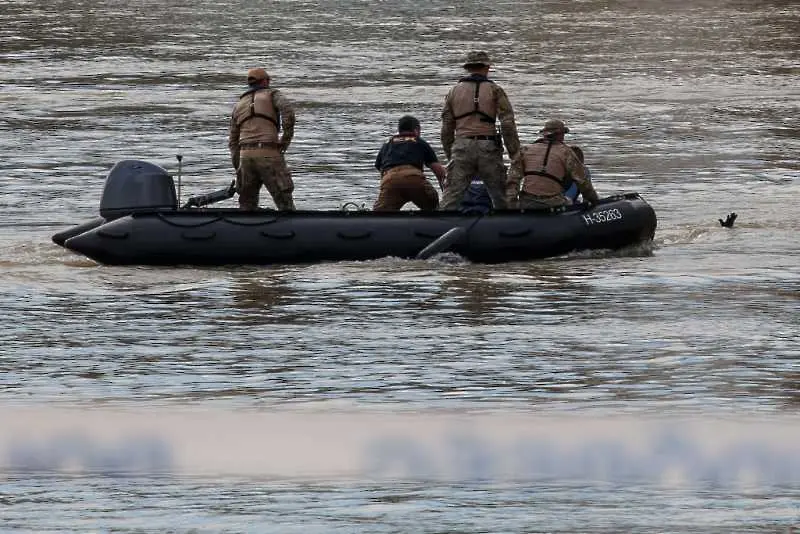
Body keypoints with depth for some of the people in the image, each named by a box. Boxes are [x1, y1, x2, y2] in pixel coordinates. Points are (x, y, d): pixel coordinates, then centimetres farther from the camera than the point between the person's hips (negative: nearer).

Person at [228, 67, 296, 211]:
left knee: (247, 205, 11)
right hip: (269, 155, -4)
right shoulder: (272, 95, 10)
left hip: (246, 156, 4)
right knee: (285, 202, -4)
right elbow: (287, 109, -13)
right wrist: (286, 138, -5)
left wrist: (238, 167, 21)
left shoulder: (239, 105, 23)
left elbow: (233, 141, 21)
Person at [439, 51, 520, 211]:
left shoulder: (454, 91, 11)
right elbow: (508, 125, -4)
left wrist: (449, 155, 19)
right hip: (488, 148, -1)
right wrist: (515, 154, -1)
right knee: (501, 197, 10)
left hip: (461, 146, 1)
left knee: (451, 197, -1)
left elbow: (446, 129, 11)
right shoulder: (495, 91, 4)